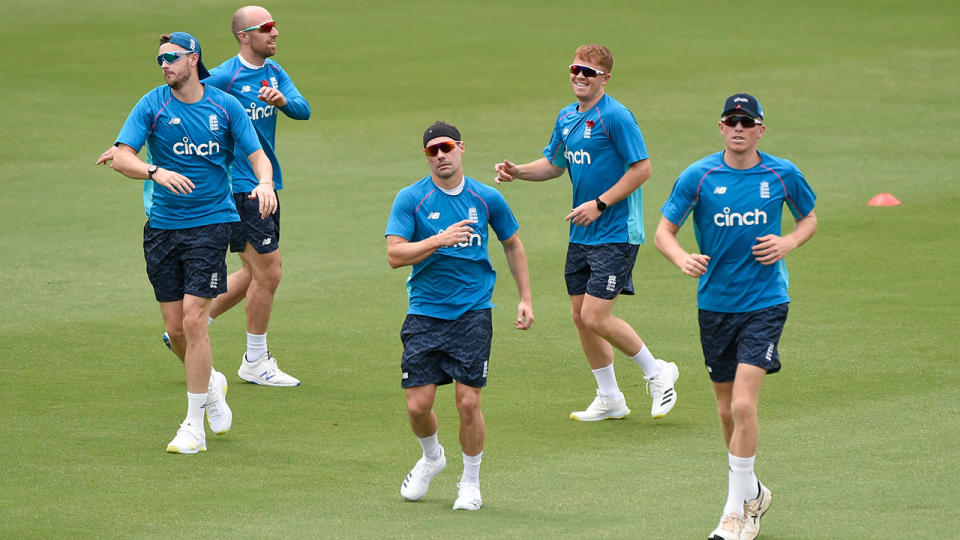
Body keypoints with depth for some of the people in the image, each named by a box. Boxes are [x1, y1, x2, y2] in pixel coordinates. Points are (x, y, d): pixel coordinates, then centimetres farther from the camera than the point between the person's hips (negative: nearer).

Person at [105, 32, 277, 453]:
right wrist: (157, 172, -29)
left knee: (194, 320, -12)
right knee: (175, 327, 5)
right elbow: (121, 157, -10)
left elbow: (257, 154, 5)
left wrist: (265, 182, -18)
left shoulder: (225, 106, 2)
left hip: (210, 222, -2)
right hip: (162, 225, 2)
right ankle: (211, 384, 36)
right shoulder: (152, 105, 0)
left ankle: (194, 426, -4)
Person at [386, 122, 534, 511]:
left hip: (473, 312, 0)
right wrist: (440, 240, -25)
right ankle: (431, 457, 30)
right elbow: (395, 254, -13)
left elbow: (513, 245, 18)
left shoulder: (487, 198, 2)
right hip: (425, 313, 0)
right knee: (418, 404, -3)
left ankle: (470, 483, 12)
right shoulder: (410, 199, -4)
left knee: (468, 402, -8)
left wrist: (525, 298, 14)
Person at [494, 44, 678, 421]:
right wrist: (517, 172, 5)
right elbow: (554, 164, 23)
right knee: (580, 316, 10)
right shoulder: (567, 117, 10)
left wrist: (599, 204, -19)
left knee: (596, 317, -12)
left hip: (616, 234, -8)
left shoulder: (616, 117, -15)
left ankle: (656, 373, 8)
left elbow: (641, 168, -16)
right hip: (581, 235, 9)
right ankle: (609, 399, 22)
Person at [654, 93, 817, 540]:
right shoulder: (698, 177, -4)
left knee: (743, 405, -15)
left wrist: (789, 242, -7)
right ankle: (752, 492, 35)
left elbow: (809, 218, 14)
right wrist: (683, 259, -23)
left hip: (765, 302, -2)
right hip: (715, 304, 2)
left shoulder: (783, 175, -2)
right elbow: (663, 232, -2)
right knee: (727, 410, 12)